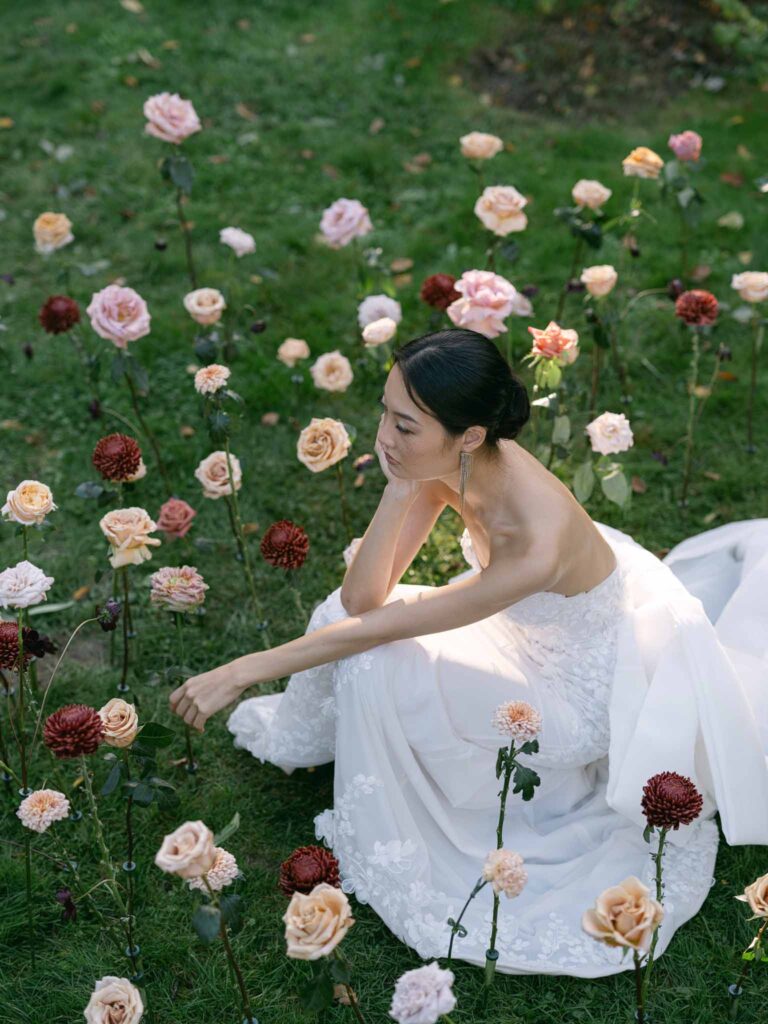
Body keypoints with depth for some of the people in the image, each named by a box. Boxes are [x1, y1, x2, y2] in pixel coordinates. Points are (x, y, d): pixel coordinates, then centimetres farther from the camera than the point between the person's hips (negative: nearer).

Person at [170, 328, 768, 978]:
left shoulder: (537, 543, -41)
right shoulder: (449, 465, -20)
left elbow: (379, 626, -34)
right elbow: (362, 598, -19)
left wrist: (242, 672, -28)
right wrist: (400, 490, -32)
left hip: (587, 689, -7)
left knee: (375, 666, -22)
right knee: (347, 624, -7)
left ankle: (392, 855, 1)